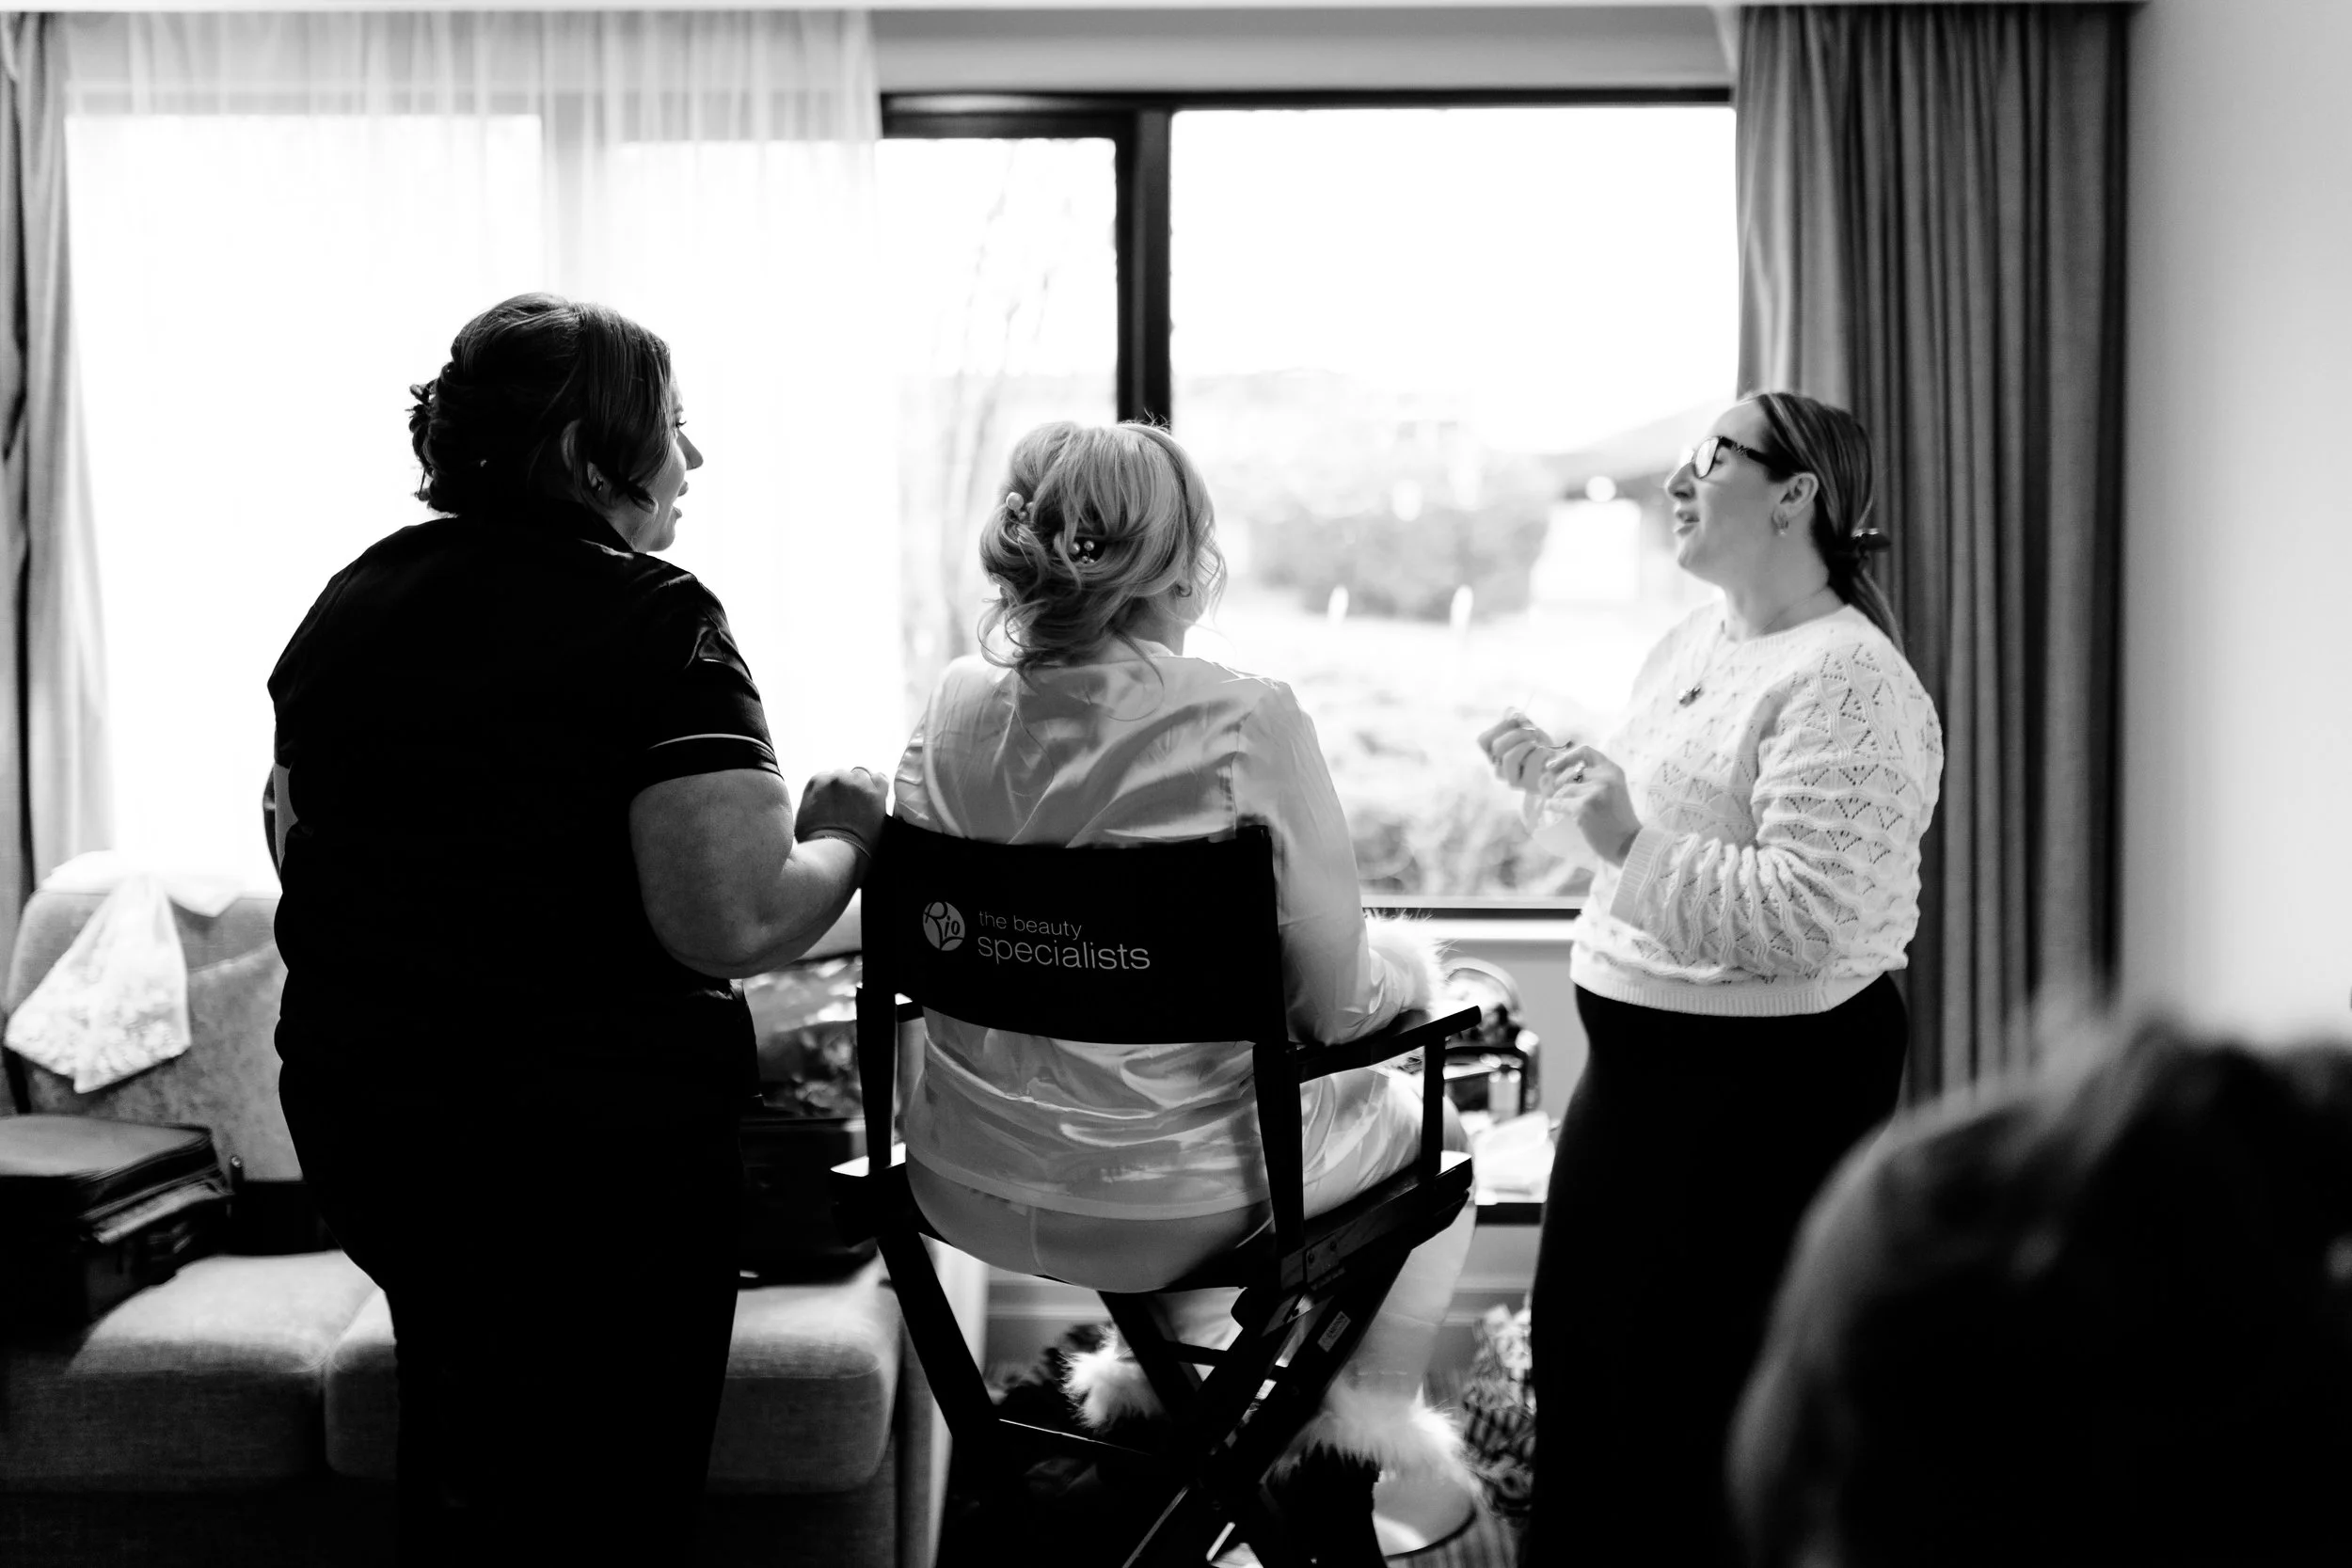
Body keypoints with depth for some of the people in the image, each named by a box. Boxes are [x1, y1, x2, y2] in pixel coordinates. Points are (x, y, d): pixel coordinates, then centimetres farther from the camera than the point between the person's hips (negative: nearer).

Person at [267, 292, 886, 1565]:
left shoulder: (350, 600, 5)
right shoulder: (654, 620, -17)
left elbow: (294, 837, 18)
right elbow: (732, 922, -26)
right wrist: (842, 834, -8)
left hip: (353, 1118, 7)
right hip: (595, 1148, -7)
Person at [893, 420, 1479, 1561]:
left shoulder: (955, 706, -7)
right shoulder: (1246, 721, -22)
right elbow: (1336, 1003, -17)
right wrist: (1399, 971, 8)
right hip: (1170, 1206, -5)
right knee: (1432, 1125, 26)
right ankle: (1369, 1410, 36)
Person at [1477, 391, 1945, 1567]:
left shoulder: (1844, 682, -19)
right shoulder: (1695, 638, 10)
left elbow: (1805, 915, -27)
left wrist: (1628, 846, -28)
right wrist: (1562, 777, 8)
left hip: (1768, 1079, -9)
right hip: (1643, 1055, 9)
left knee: (1687, 1382, 3)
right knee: (1578, 1339, 19)